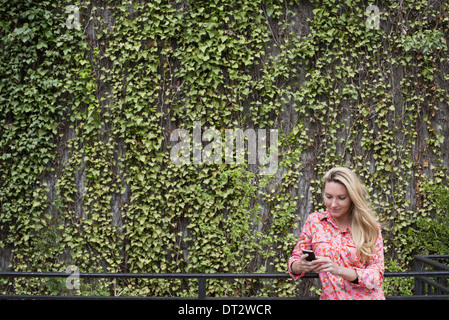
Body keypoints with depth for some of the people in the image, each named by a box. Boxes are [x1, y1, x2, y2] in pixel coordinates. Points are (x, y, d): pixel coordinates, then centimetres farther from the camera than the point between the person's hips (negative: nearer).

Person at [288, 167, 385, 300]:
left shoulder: (370, 227, 0)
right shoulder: (314, 221, 5)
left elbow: (377, 275, -5)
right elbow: (295, 260, 9)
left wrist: (339, 270, -21)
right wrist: (299, 266, -14)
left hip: (367, 297, -2)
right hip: (330, 297, 3)